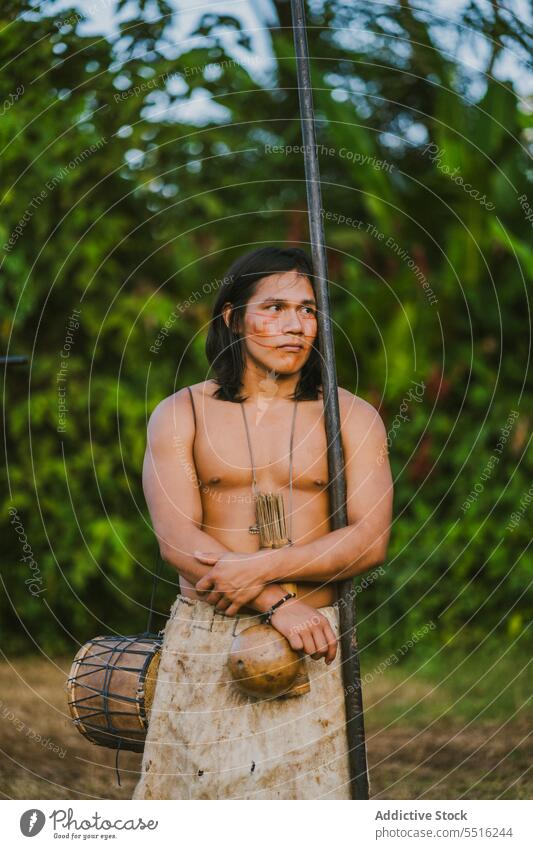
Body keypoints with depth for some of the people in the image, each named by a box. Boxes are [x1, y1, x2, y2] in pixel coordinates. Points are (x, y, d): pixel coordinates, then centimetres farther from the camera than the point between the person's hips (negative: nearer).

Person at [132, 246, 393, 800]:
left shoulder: (352, 418, 8)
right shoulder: (180, 415, 6)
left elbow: (372, 540, -3)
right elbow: (176, 540, -6)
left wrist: (263, 568, -16)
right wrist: (277, 604, -16)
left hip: (310, 638, 0)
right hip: (203, 643, 0)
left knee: (303, 793, -8)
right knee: (191, 794, -2)